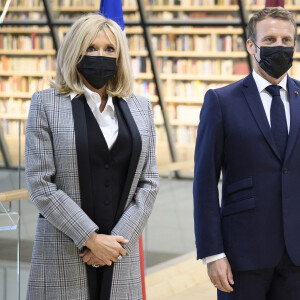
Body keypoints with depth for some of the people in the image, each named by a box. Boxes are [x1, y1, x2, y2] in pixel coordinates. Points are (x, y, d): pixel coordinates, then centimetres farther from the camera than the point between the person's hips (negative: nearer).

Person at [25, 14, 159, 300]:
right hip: (63, 255, -3)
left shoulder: (140, 107, 11)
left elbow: (149, 182, 7)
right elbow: (40, 184, -7)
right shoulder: (46, 104, 1)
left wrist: (118, 238, -5)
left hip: (121, 257, 3)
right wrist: (91, 238, -11)